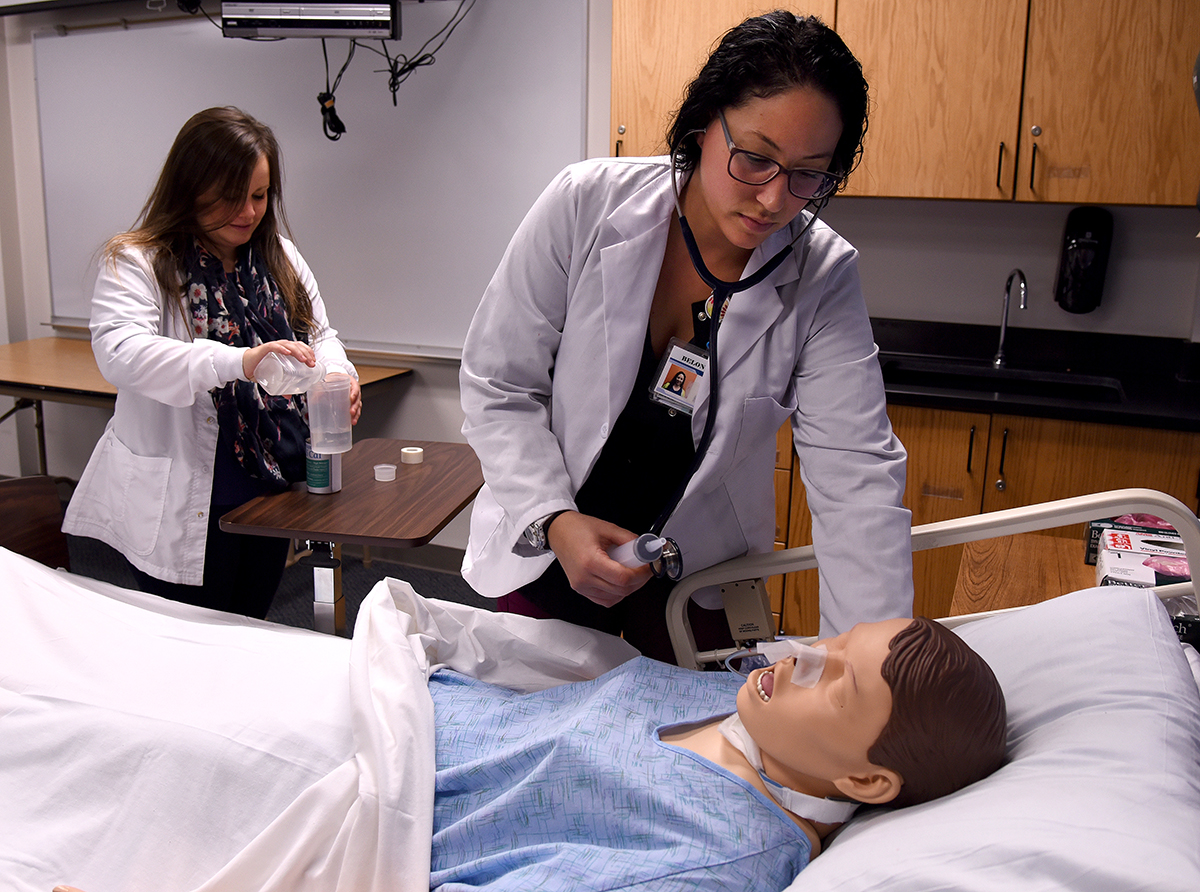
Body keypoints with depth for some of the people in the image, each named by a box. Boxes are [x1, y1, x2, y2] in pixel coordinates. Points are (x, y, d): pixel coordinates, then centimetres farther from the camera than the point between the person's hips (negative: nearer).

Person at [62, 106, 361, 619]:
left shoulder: (280, 258, 10)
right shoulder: (137, 262, -10)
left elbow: (320, 335, 14)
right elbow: (119, 351, -27)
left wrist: (335, 377, -11)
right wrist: (238, 361, -41)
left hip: (271, 492, 6)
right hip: (180, 505, -5)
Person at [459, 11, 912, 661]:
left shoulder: (824, 278, -16)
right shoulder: (586, 205, -18)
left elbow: (856, 474, -22)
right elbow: (498, 386, -13)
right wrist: (555, 522, -26)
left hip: (703, 573, 1)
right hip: (542, 544, 0)